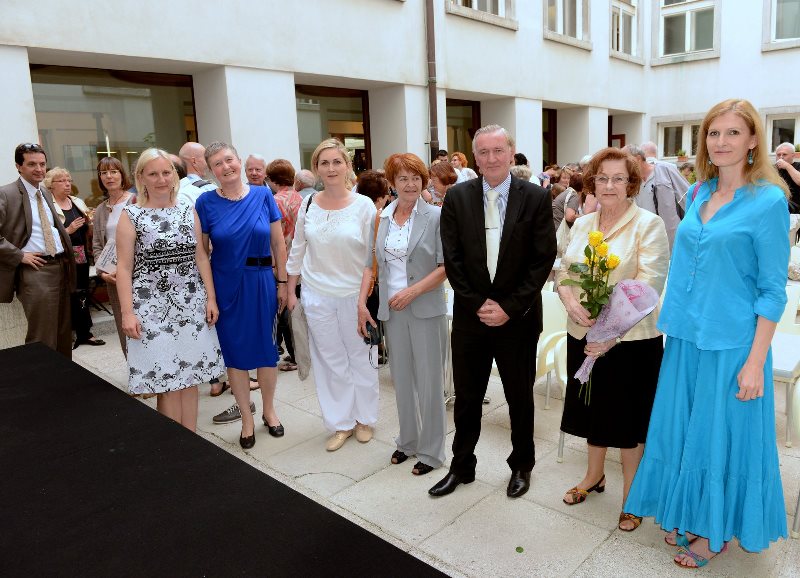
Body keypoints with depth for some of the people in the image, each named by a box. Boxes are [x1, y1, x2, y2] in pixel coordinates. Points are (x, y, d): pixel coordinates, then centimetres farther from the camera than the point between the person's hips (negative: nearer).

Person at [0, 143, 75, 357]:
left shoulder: (46, 193, 15)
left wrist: (66, 249, 13)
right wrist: (20, 255, -16)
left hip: (61, 266, 7)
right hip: (35, 270, -7)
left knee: (64, 334, 14)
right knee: (42, 339, -2)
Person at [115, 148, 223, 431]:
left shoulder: (188, 210, 8)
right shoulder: (131, 216, -1)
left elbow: (201, 257, 9)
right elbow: (124, 268, -3)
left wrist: (211, 298, 3)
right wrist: (127, 312, -10)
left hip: (192, 303, 3)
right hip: (153, 306, -3)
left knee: (190, 376, 8)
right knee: (166, 379, 1)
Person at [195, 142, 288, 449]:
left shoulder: (263, 195, -2)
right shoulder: (206, 202, -4)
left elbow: (278, 242, 1)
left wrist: (282, 283, -1)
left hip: (261, 283, 1)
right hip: (225, 287, 0)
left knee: (266, 348, 11)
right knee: (235, 352, 9)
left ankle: (269, 411, 33)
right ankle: (247, 419, 27)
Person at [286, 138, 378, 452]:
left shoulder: (364, 206, -7)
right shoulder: (308, 204, 0)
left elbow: (371, 257, -6)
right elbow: (297, 249, 8)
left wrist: (364, 298, -11)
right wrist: (290, 290, 9)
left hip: (354, 295, -2)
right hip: (317, 295, 2)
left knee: (360, 357, 11)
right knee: (331, 360, 11)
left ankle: (364, 418, 30)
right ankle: (341, 423, 26)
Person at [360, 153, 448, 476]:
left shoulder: (435, 216, -6)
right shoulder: (384, 217, 7)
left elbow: (446, 266, -10)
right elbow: (378, 263, 10)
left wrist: (413, 291, -17)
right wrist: (364, 302, 4)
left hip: (425, 309, -4)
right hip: (392, 309, 5)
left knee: (428, 380, 3)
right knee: (401, 379, 14)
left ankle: (430, 451, 19)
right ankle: (407, 441, 31)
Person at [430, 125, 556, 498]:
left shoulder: (536, 198, -4)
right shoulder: (457, 197, -1)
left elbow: (543, 260, -7)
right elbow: (452, 259, -2)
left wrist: (509, 307, -12)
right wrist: (477, 304, -10)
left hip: (519, 317, -1)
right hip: (470, 314, 1)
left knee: (520, 397, 14)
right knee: (466, 398, 13)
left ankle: (522, 465, 36)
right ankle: (462, 466, 32)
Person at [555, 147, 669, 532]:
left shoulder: (649, 225, -9)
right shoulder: (581, 225, 9)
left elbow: (648, 284, -17)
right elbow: (564, 271, 7)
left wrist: (611, 333, -23)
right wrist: (571, 302, -15)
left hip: (630, 340, -5)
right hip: (583, 335, 5)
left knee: (628, 416, 9)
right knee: (593, 406, 19)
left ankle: (630, 493, 29)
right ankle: (594, 475, 41)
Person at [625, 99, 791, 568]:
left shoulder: (769, 201, -10)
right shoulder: (698, 195, 7)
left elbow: (773, 290, -11)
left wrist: (756, 361, -14)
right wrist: (675, 322, 12)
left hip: (731, 342, -6)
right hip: (686, 336, 6)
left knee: (722, 434, 8)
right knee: (682, 427, 15)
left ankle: (716, 530, 30)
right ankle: (688, 515, 36)